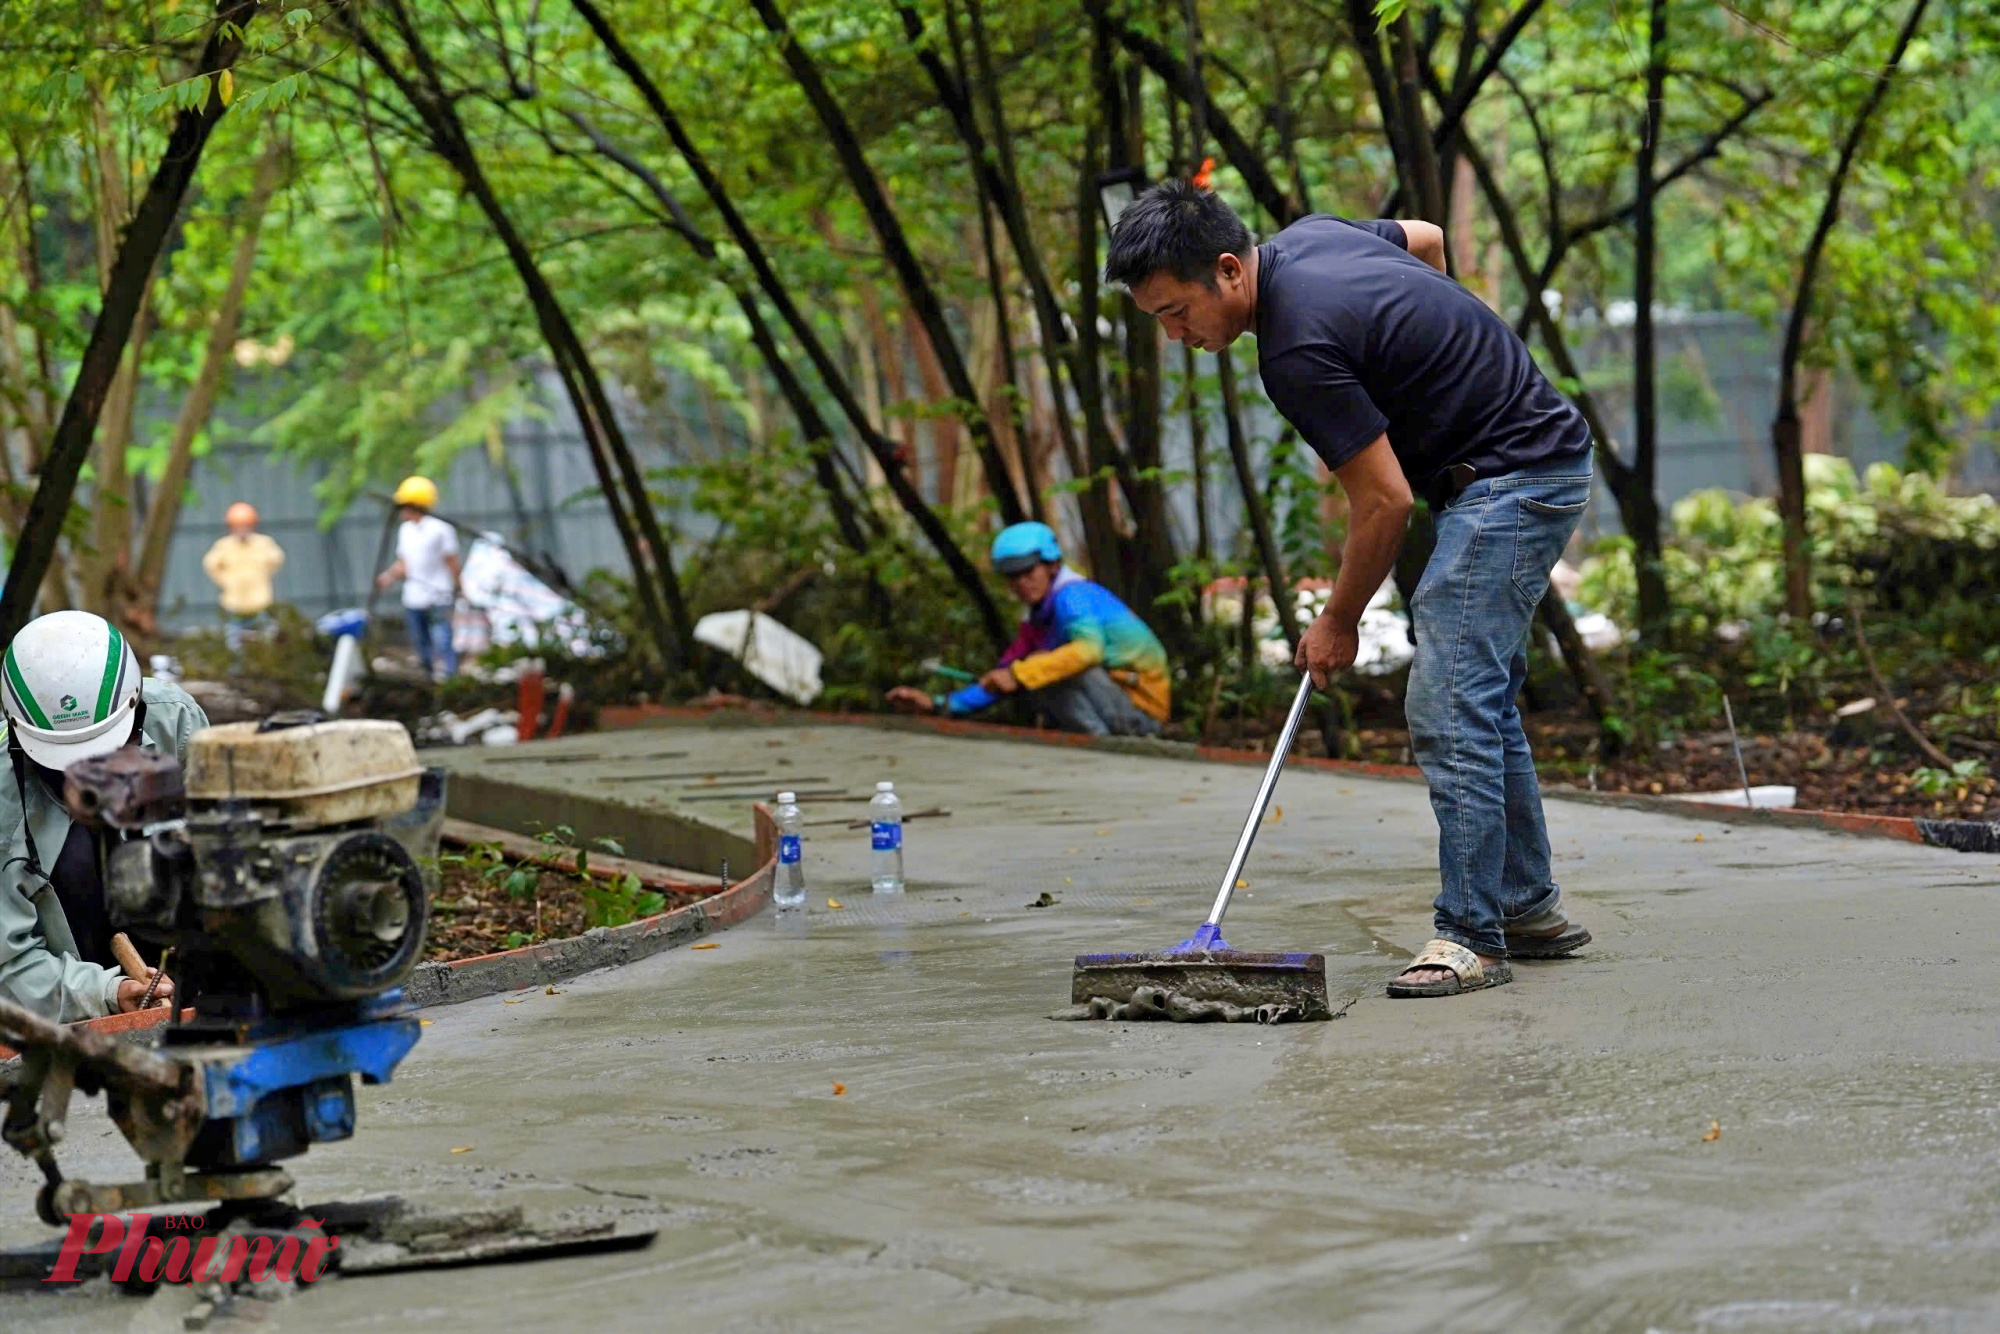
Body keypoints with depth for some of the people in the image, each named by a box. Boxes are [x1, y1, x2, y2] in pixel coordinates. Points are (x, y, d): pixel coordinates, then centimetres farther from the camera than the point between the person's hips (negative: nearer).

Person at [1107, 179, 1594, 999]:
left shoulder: (1299, 347, -25)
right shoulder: (1305, 238, 3)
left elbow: (1385, 501, -19)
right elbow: (1425, 240, 23)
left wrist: (1338, 622, -5)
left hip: (1509, 479, -11)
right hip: (1535, 462, 11)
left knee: (1449, 707, -14)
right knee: (1479, 698, 16)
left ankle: (1473, 937, -11)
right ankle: (1529, 908, 22)